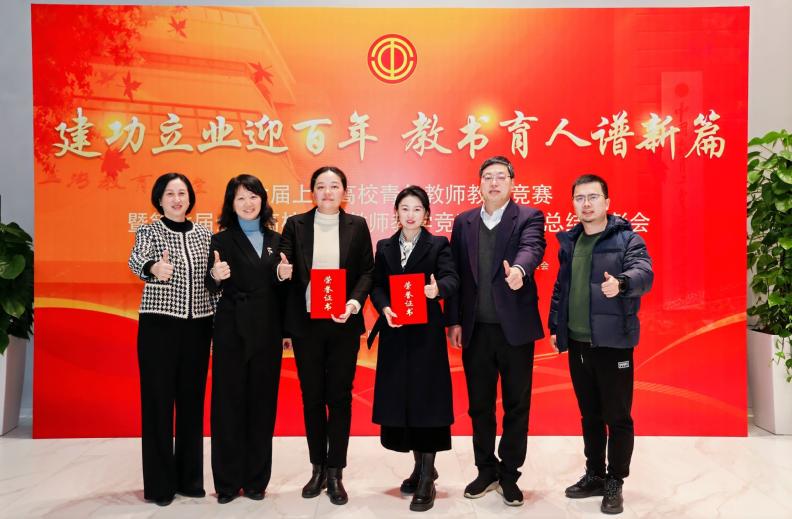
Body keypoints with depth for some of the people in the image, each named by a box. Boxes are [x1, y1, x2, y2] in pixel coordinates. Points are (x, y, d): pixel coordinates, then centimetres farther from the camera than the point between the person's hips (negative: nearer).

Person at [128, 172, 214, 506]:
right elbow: (136, 262, -24)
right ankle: (159, 483, 12)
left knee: (192, 399, 9)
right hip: (159, 325, -3)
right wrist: (153, 268, -45)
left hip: (197, 325, 4)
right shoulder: (149, 231, -2)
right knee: (158, 400, 1)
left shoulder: (204, 234, 9)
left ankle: (189, 477, 22)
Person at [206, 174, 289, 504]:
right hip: (232, 331, -3)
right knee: (229, 402, 2)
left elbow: (280, 289, 13)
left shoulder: (276, 240, 10)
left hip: (267, 332, 3)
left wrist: (287, 329, 6)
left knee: (262, 402, 7)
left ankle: (256, 479, 19)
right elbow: (212, 288, -3)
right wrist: (215, 276, -25)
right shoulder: (222, 240, 1)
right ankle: (227, 481, 15)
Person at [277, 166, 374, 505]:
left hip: (344, 324, 0)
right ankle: (318, 469, 25)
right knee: (312, 397, 9)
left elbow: (367, 271, 0)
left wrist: (355, 302, -15)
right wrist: (282, 272, -22)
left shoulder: (357, 225, 4)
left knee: (339, 396, 5)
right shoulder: (295, 224, 4)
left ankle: (335, 473, 17)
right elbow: (284, 270, 2)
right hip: (306, 324, 1)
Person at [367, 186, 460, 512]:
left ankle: (426, 481, 7)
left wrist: (437, 289, -36)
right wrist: (384, 308, -15)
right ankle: (421, 468, 27)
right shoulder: (384, 247, 12)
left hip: (426, 333, -4)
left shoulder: (438, 245, 1)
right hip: (394, 333, 4)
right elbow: (376, 286, 4)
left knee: (426, 399, -3)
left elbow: (451, 279, -14)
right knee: (400, 398, 8)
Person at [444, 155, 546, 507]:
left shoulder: (529, 217, -2)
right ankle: (486, 471, 30)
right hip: (476, 329, 3)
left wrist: (519, 270, -46)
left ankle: (509, 476, 25)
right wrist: (453, 321, 3)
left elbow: (532, 248, -23)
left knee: (516, 405, 9)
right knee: (479, 405, 13)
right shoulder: (463, 222, 8)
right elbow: (455, 273, 7)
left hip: (516, 327, -3)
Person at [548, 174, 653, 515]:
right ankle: (594, 475, 30)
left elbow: (644, 273, -23)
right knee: (589, 415, 16)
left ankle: (615, 483, 19)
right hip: (576, 343, 5)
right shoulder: (569, 241, 11)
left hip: (612, 343, -5)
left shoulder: (627, 239, -6)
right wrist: (555, 327, 13)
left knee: (617, 416, 5)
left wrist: (621, 282, -43)